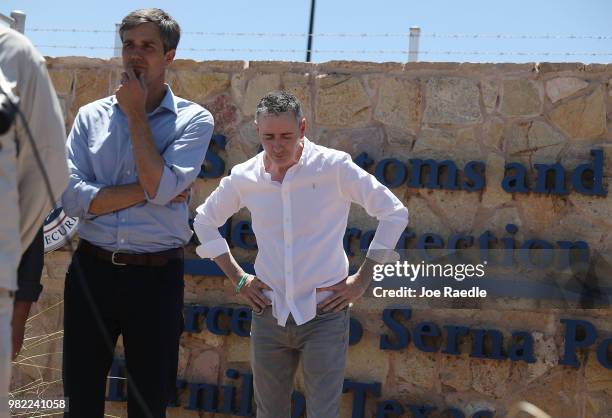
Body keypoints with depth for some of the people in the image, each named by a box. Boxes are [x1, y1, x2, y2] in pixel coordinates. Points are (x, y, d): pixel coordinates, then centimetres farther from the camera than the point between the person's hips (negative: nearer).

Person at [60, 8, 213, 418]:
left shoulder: (193, 120, -2)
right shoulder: (91, 116, 5)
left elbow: (161, 186, -17)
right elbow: (73, 198, -7)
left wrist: (136, 114, -10)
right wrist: (148, 190, -13)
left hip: (155, 276, -2)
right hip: (92, 270, 2)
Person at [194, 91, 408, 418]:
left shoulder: (335, 167, -10)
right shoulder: (244, 177, 0)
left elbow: (394, 214, -5)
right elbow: (204, 221, 17)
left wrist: (362, 280, -6)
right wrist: (237, 278, 10)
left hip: (324, 314, -3)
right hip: (269, 314, 4)